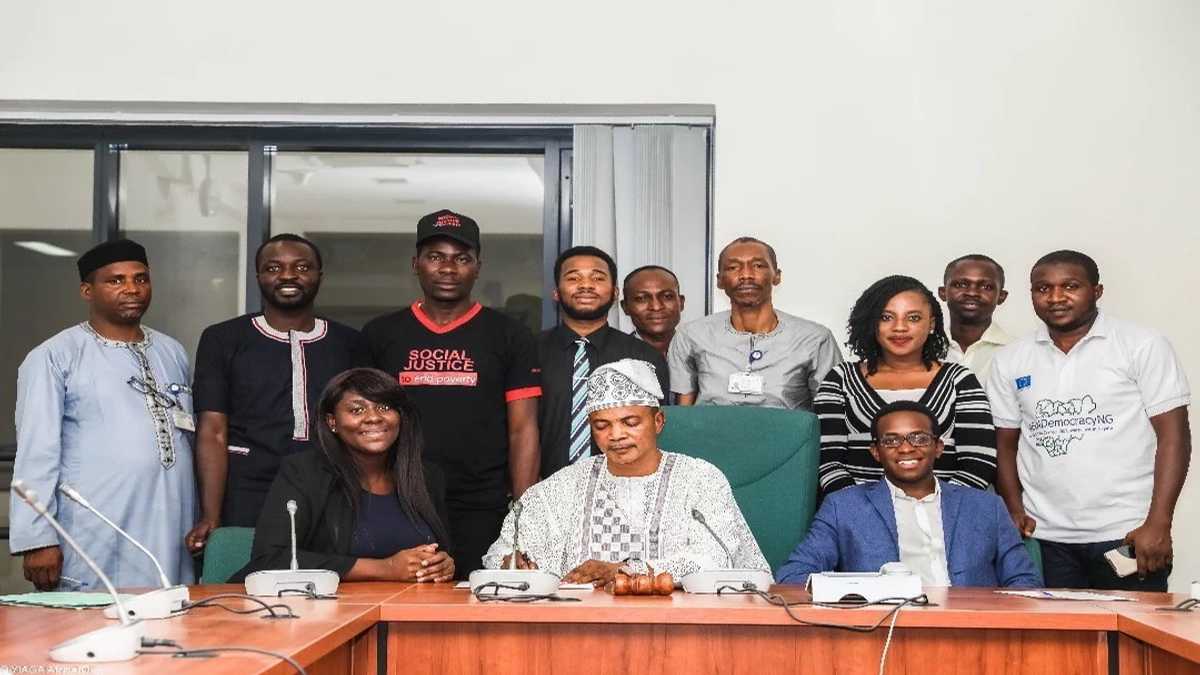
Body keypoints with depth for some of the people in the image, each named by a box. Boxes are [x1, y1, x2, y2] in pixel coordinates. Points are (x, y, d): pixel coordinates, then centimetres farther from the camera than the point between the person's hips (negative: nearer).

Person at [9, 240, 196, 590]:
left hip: (171, 540, 5)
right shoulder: (55, 357, -1)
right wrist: (37, 539, -11)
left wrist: (201, 523, 16)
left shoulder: (172, 353, 15)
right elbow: (36, 452, -6)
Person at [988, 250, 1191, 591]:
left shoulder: (1144, 346, -1)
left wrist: (1158, 525, -12)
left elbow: (1173, 435, -5)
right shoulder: (1010, 361, 9)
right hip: (1043, 538, 3)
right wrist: (1015, 513, -3)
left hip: (1127, 536, -2)